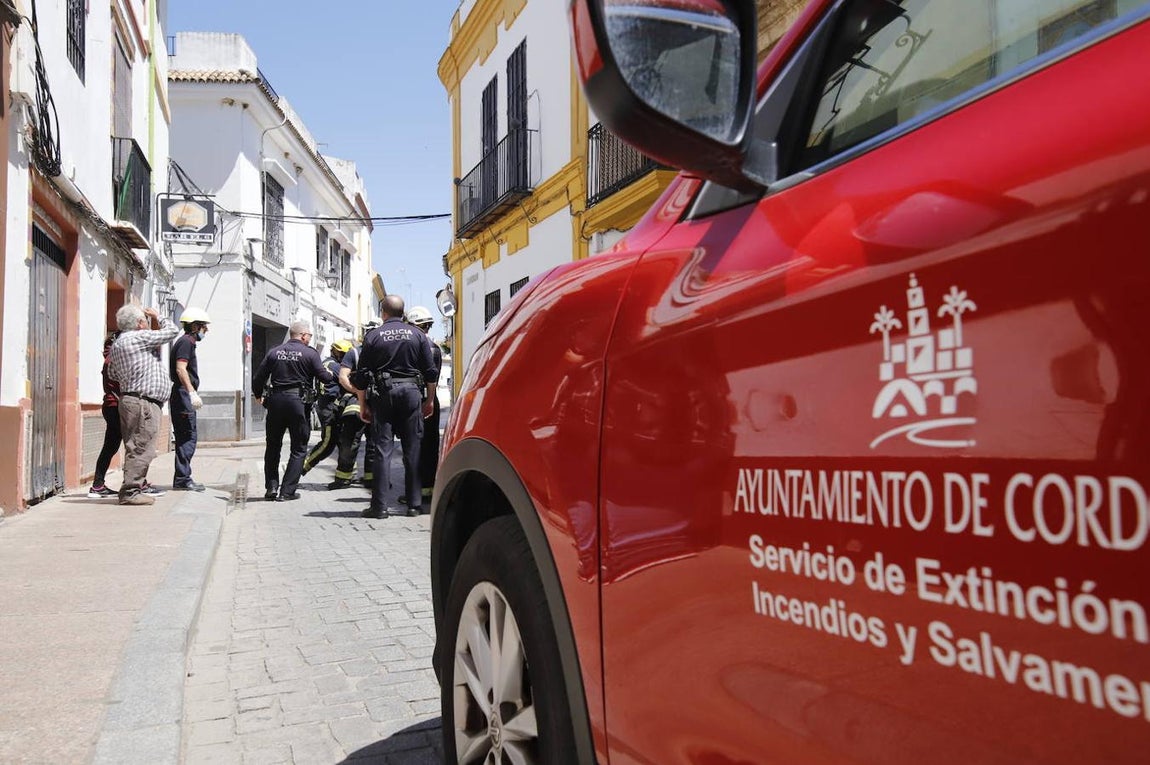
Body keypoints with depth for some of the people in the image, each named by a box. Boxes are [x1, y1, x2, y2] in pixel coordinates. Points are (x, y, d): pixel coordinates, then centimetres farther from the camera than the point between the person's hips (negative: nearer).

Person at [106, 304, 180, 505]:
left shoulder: (117, 344, 19)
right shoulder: (140, 337, -9)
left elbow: (112, 374, 26)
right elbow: (172, 330, -2)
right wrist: (158, 318, 12)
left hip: (128, 398, 10)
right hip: (143, 401, -10)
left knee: (135, 447, 14)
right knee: (141, 447, -8)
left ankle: (134, 489, 19)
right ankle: (130, 491, -7)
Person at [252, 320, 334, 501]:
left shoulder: (274, 352, 7)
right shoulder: (309, 353, -5)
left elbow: (258, 378, 8)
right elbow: (323, 377, -8)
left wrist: (258, 396, 25)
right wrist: (334, 376, 14)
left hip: (276, 400, 4)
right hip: (298, 401, -4)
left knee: (273, 446, 17)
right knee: (299, 449, 6)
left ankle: (271, 487, 14)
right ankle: (287, 491, 3)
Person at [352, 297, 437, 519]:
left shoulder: (373, 336, 3)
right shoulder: (418, 335, 7)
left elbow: (361, 376, 2)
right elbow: (431, 372, 5)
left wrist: (363, 405, 9)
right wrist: (429, 400, 13)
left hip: (383, 394, -1)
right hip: (412, 392, 1)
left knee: (382, 450, 0)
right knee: (412, 450, 5)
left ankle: (379, 506, -2)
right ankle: (414, 504, 8)